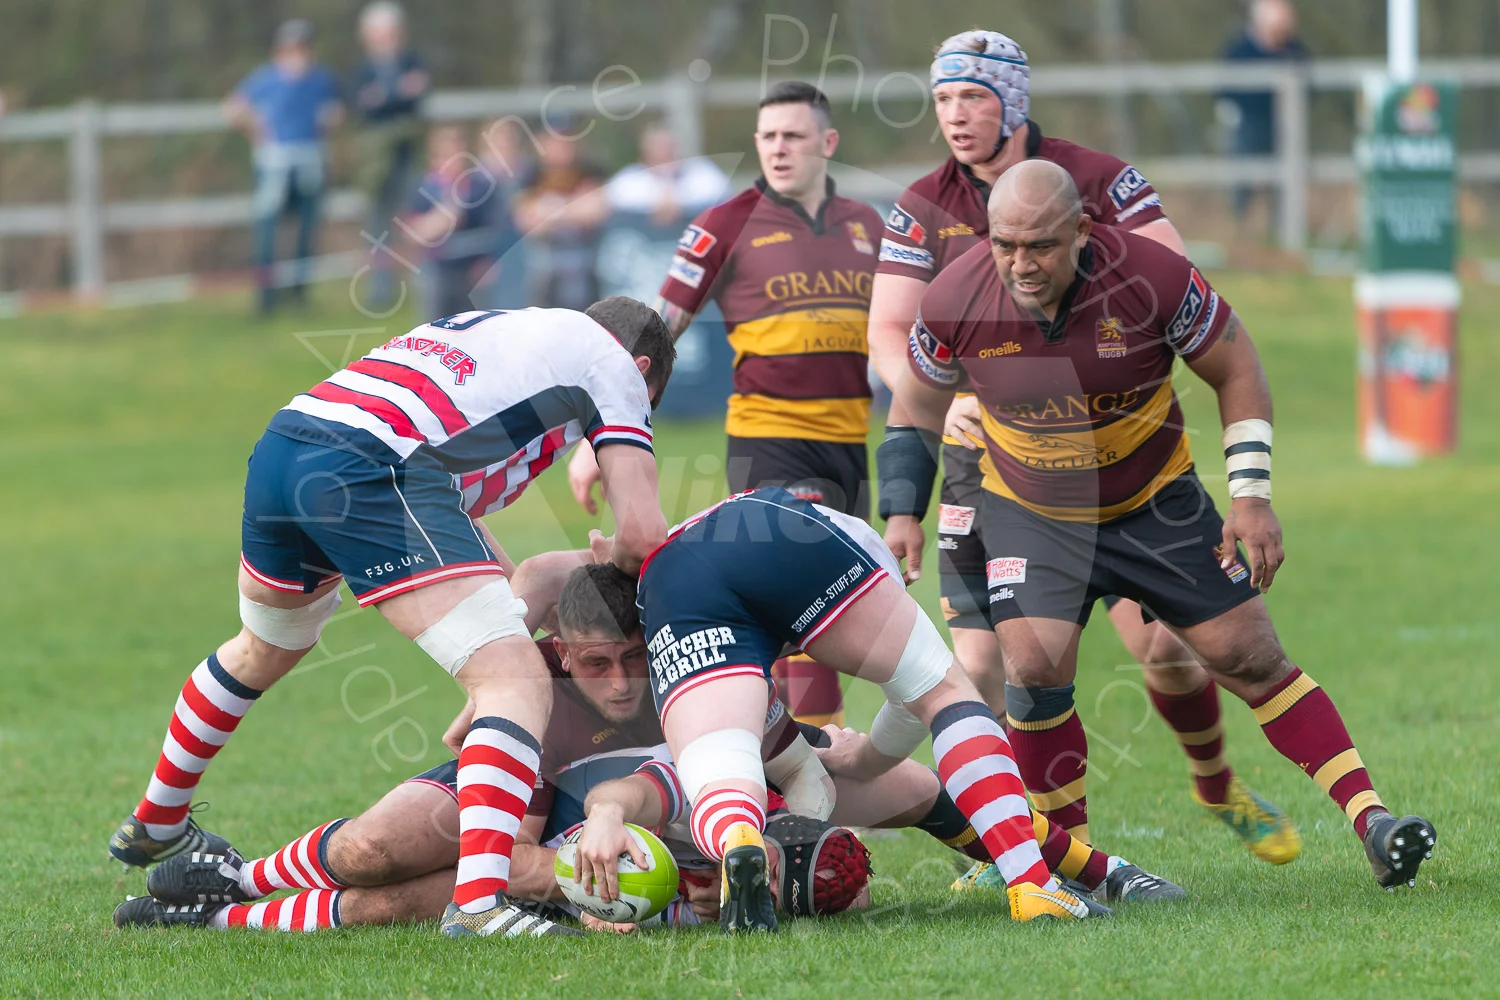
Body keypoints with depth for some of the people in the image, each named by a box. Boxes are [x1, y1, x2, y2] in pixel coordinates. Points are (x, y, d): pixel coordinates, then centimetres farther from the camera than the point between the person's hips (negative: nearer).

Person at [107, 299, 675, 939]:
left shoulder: (493, 329, 36)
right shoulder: (611, 359, 16)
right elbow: (643, 532, 7)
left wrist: (528, 594, 34)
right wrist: (609, 567, 28)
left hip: (278, 449, 8)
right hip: (374, 468, -8)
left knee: (264, 651, 36)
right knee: (518, 682, -11)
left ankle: (153, 827, 55)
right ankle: (478, 903, -30)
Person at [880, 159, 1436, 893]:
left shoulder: (1152, 278, -25)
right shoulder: (956, 301, -20)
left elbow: (1236, 369, -8)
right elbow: (917, 404, 0)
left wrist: (1251, 494, -11)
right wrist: (902, 512, -7)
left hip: (1155, 502, 0)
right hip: (1031, 515, 0)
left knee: (1248, 657, -2)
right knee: (1034, 665, -20)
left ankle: (1369, 818, 1)